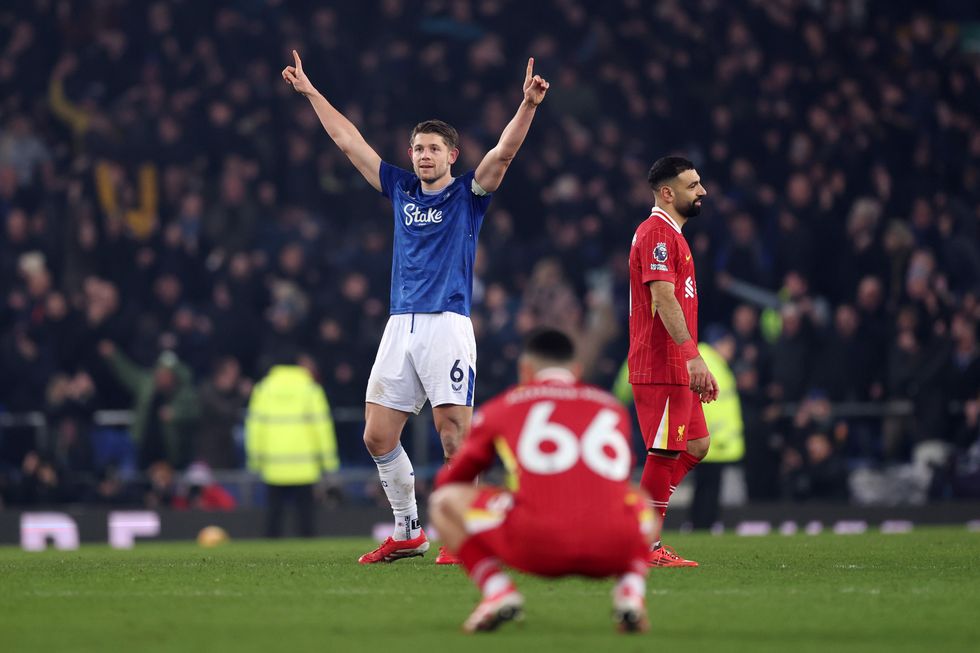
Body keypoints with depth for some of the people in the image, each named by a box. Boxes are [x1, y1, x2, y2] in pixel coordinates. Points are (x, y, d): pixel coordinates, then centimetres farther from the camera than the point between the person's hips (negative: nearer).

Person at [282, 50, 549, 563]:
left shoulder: (468, 194, 5)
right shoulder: (402, 190, 17)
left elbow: (504, 150, -11)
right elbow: (350, 141, 22)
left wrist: (528, 104, -25)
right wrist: (310, 92, 26)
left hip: (447, 324, -5)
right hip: (400, 326, 5)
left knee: (455, 433, -10)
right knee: (377, 436, 3)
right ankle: (408, 532, 16)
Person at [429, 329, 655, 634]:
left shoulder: (501, 407, 22)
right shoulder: (614, 408, 29)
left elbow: (447, 481, 33)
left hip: (537, 544, -3)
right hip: (615, 550, 3)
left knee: (445, 501, 22)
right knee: (643, 501, 39)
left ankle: (497, 590, -2)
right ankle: (631, 589, 9)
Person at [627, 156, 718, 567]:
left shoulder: (671, 234, 21)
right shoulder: (657, 233, -12)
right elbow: (664, 299, -22)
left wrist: (697, 366, 23)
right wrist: (693, 356, -28)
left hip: (677, 367, 10)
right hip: (660, 366, -10)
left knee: (696, 445, 13)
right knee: (665, 453, -7)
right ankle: (646, 548, -3)